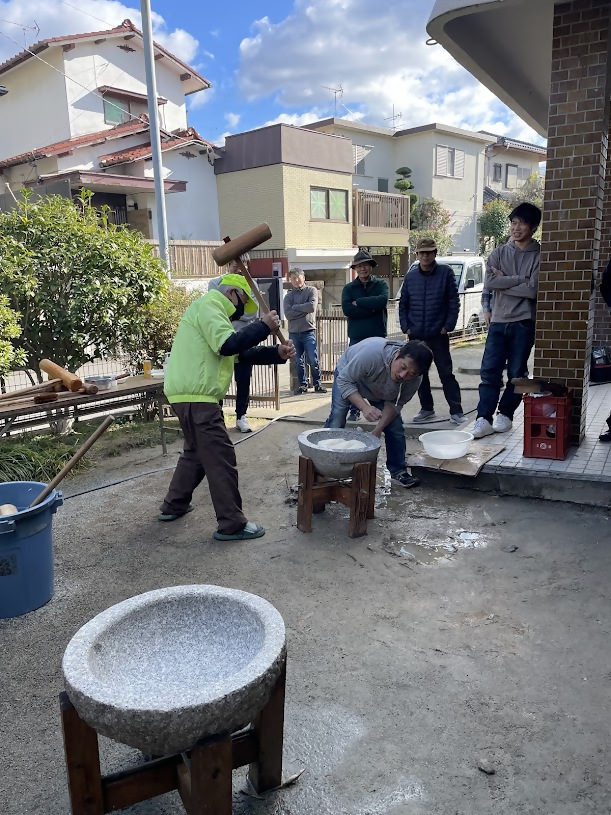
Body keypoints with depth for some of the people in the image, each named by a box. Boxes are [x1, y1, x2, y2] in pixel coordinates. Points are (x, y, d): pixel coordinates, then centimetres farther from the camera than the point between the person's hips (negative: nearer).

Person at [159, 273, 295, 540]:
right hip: (196, 396, -11)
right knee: (220, 457, -6)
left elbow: (245, 353, 18)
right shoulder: (208, 305, -8)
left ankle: (173, 506, 34)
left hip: (191, 394, 11)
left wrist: (278, 353, 4)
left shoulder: (215, 313, 25)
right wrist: (263, 326, -15)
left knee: (196, 452, 23)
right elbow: (228, 345, -24)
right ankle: (232, 524, 0)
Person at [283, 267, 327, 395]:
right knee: (299, 362, 7)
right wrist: (304, 309, -9)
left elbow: (312, 307, -12)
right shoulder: (288, 296, 9)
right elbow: (288, 314, -5)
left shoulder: (311, 290, 5)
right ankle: (303, 385, 17)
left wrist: (295, 307, -4)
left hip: (308, 331, -2)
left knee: (313, 360, -7)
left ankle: (318, 384, 6)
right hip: (293, 333, 3)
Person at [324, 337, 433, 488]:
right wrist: (364, 407, -47)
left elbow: (395, 404, -17)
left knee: (395, 425, -5)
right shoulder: (372, 353, -45)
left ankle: (398, 470, 10)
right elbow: (344, 381, -35)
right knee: (337, 418, -17)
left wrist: (378, 430, -27)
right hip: (348, 373, -3)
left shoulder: (415, 379, -30)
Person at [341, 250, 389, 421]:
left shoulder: (381, 284, 6)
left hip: (378, 337, 0)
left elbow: (382, 300, -16)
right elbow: (347, 309, -11)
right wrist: (371, 308, -13)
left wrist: (358, 302, -10)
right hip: (356, 338, 1)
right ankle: (354, 410, 12)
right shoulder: (348, 288, 7)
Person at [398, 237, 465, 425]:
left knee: (446, 373, -2)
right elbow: (403, 304, 10)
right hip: (415, 336, 4)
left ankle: (456, 411, 3)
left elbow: (454, 302, -4)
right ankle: (427, 409, 23)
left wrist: (448, 326, -10)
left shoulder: (445, 273, -3)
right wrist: (405, 327, 2)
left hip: (438, 335, -4)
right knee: (419, 374, 10)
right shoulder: (410, 276, 6)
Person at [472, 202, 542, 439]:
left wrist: (504, 282, -8)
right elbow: (489, 282, -7)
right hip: (498, 321, 2)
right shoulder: (498, 253, 8)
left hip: (524, 323, -2)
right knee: (490, 370, -3)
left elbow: (533, 289, -13)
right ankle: (484, 418, -2)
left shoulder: (539, 255, -1)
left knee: (517, 373, 5)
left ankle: (505, 414, 19)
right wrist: (520, 280, -11)